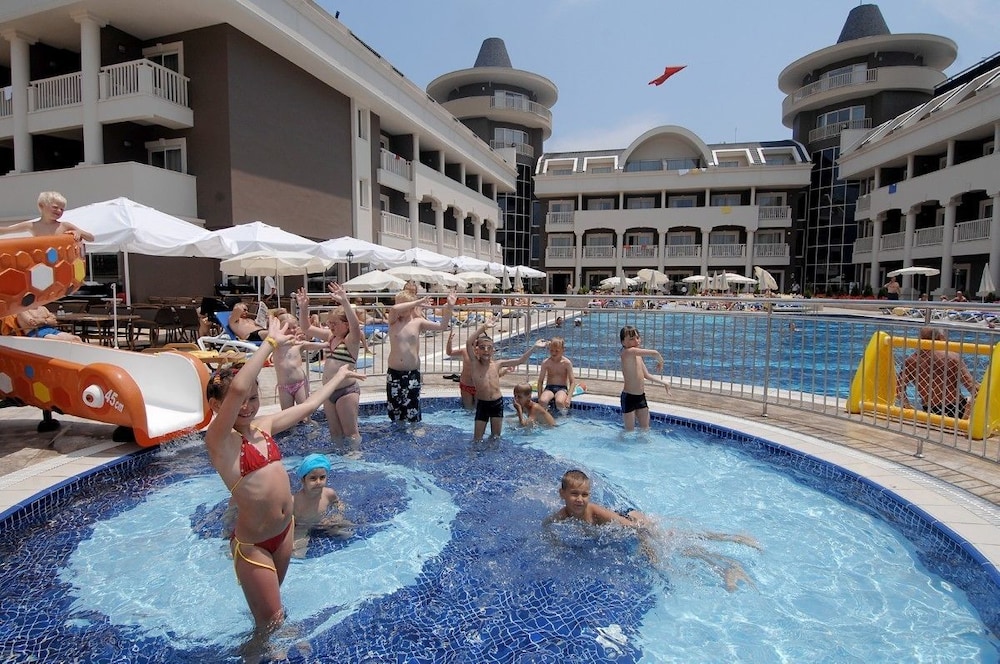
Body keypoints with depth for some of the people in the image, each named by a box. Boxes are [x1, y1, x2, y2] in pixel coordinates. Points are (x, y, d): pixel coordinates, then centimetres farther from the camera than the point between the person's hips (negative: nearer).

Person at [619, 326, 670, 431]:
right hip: (629, 397, -8)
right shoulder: (628, 351, -20)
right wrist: (660, 362, -8)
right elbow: (654, 353, -28)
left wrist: (664, 383, 15)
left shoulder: (638, 356, 9)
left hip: (641, 397, 8)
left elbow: (647, 376, 18)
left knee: (645, 429, 16)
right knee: (630, 431, 4)